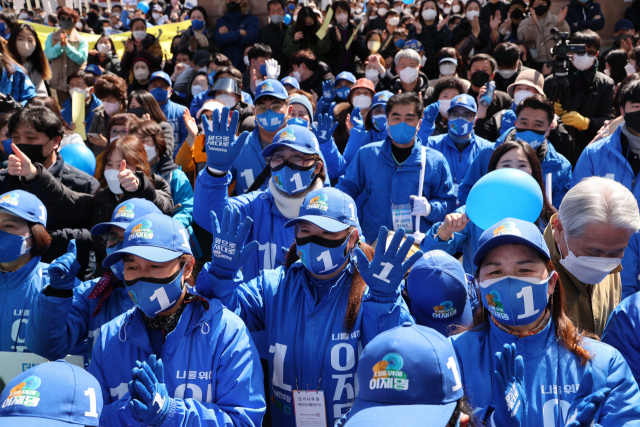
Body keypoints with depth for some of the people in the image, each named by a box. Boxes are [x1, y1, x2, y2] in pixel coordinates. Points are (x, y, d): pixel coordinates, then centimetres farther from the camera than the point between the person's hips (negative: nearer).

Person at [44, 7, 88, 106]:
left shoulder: (81, 40, 3)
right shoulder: (52, 37, 9)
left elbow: (82, 59, -12)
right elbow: (48, 54, -6)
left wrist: (67, 46, -19)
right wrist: (60, 45, -22)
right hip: (59, 82, 1)